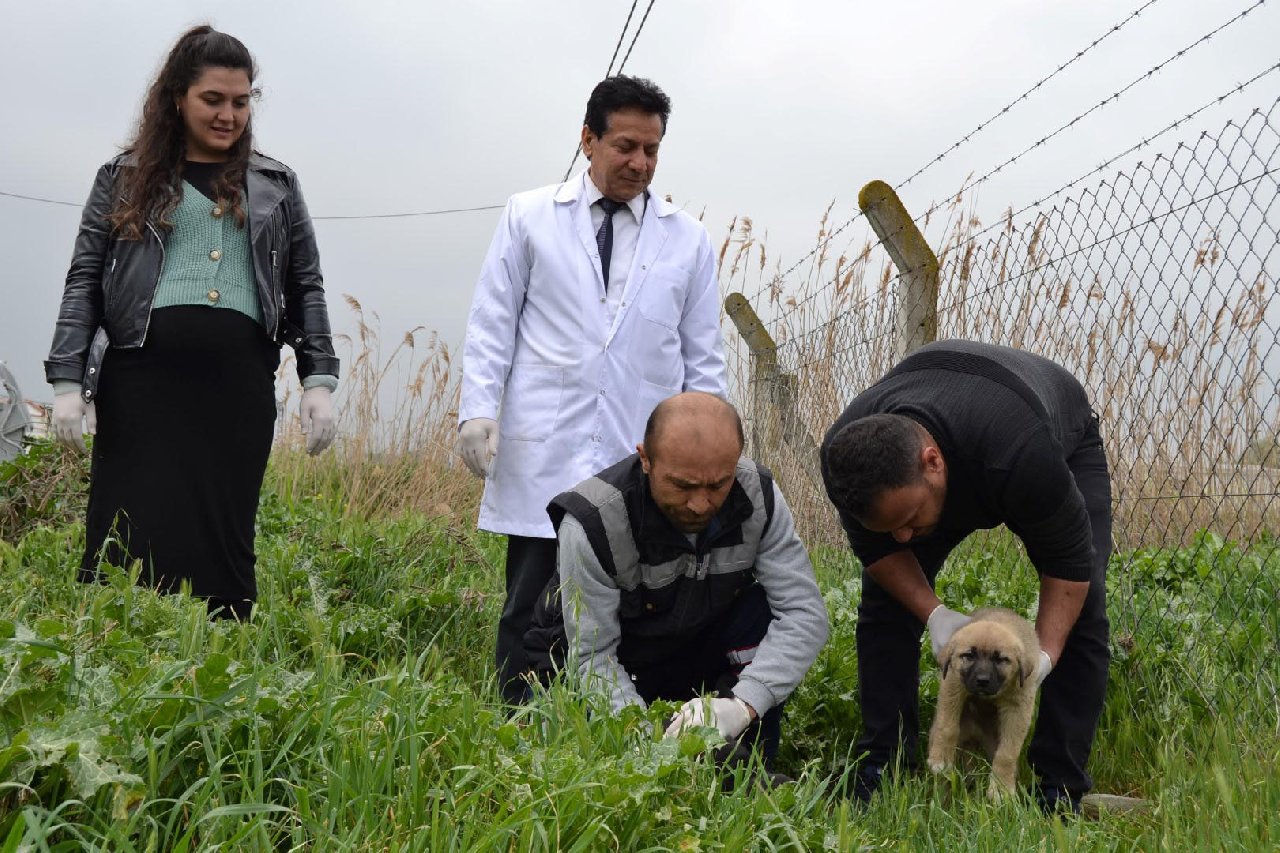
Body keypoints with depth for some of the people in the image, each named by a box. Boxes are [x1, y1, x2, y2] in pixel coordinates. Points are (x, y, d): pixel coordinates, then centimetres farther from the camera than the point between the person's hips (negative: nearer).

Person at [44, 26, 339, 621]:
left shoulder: (276, 185, 16)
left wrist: (318, 380, 3)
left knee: (223, 544, 1)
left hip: (240, 387, 1)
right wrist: (67, 382, -3)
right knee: (130, 546, -5)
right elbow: (84, 282, 8)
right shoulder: (126, 177, 12)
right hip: (142, 382, -1)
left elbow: (306, 288, 14)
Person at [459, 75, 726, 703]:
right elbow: (492, 324, 8)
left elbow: (703, 355, 13)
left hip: (646, 463, 1)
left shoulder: (688, 239, 12)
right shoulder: (528, 217, 9)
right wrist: (478, 410, -4)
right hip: (543, 456, -1)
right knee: (531, 614, -1)